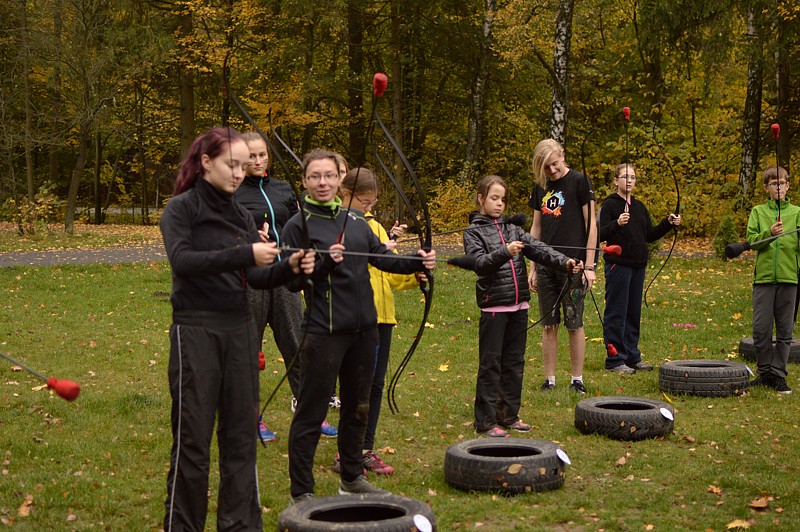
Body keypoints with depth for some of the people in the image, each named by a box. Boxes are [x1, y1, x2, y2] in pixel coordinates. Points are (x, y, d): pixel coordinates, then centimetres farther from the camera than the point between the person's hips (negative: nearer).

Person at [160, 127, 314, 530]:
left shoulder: (241, 216, 12)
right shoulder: (182, 208, -5)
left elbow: (254, 278, 9)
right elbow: (182, 261, -21)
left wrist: (289, 268, -10)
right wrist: (244, 254, -26)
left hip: (240, 330, 6)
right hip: (196, 331, -6)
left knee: (241, 433, 8)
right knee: (193, 437, -1)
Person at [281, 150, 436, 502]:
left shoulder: (356, 221, 12)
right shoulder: (299, 225, -7)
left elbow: (382, 257, 14)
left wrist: (417, 262, -2)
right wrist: (323, 263, -25)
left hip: (364, 328, 7)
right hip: (324, 331, -7)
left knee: (357, 407, 18)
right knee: (311, 412, -2)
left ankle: (352, 477, 34)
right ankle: (301, 493, 6)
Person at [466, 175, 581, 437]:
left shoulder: (512, 229, 14)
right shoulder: (473, 232, 0)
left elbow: (537, 248, 1)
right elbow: (480, 263, -15)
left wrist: (564, 261, -14)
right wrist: (504, 252, -30)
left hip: (519, 305, 6)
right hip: (494, 306, -5)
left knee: (514, 363, 11)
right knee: (491, 364, -2)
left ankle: (509, 416, 22)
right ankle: (485, 422, 4)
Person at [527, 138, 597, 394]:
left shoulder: (579, 181, -4)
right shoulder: (540, 187, 12)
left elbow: (591, 224, -5)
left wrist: (589, 266, -10)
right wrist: (532, 268, 13)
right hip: (546, 266, 4)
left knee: (574, 324, 1)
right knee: (549, 325, 6)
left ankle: (577, 380, 10)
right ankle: (549, 380, 12)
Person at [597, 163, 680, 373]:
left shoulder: (639, 206, 15)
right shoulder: (609, 205, -7)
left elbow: (649, 236, 18)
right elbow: (599, 235, -17)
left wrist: (669, 223, 7)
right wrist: (617, 224, -32)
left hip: (637, 266, 7)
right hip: (618, 265, -7)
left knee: (634, 313, 12)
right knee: (616, 313, -4)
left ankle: (632, 357, 20)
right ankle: (614, 359, 1)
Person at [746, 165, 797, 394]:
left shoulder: (796, 212, 8)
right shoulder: (758, 212, 9)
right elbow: (751, 240, 0)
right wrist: (769, 233, -18)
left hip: (789, 277, 0)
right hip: (764, 276, 0)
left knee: (785, 330, 4)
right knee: (761, 329, 1)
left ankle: (779, 374, 13)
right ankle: (764, 372, 16)